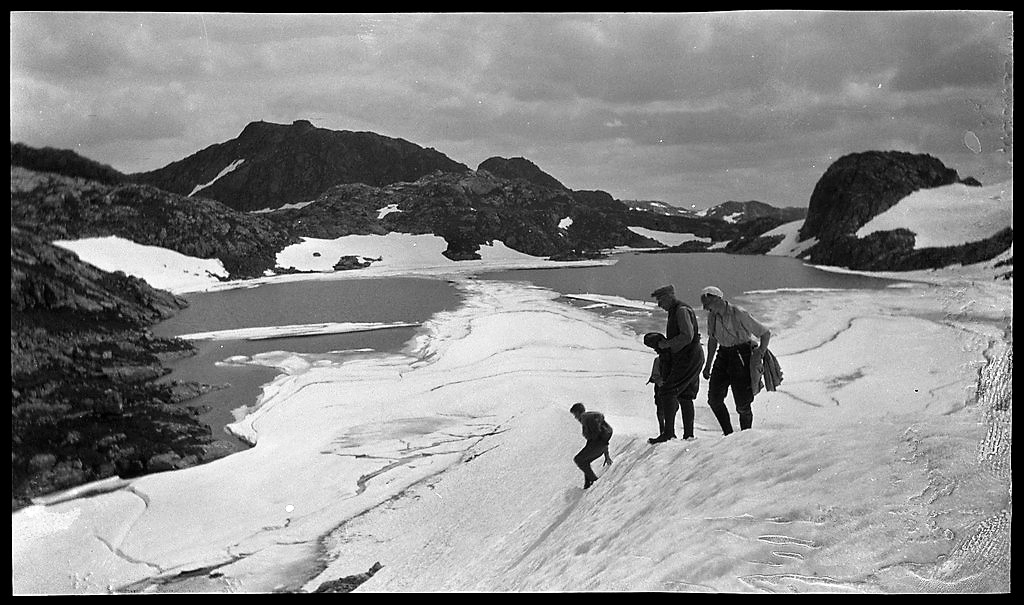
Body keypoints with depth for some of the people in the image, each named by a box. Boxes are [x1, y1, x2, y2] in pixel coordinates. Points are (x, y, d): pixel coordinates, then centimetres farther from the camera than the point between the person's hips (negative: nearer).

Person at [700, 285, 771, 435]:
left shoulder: (739, 314, -17)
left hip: (742, 355, -6)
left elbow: (766, 333, -10)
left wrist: (759, 355, -19)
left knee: (742, 403, -5)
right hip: (723, 354, 6)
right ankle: (728, 434, 9)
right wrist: (708, 364, 17)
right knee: (714, 398, -2)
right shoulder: (712, 316, 3)